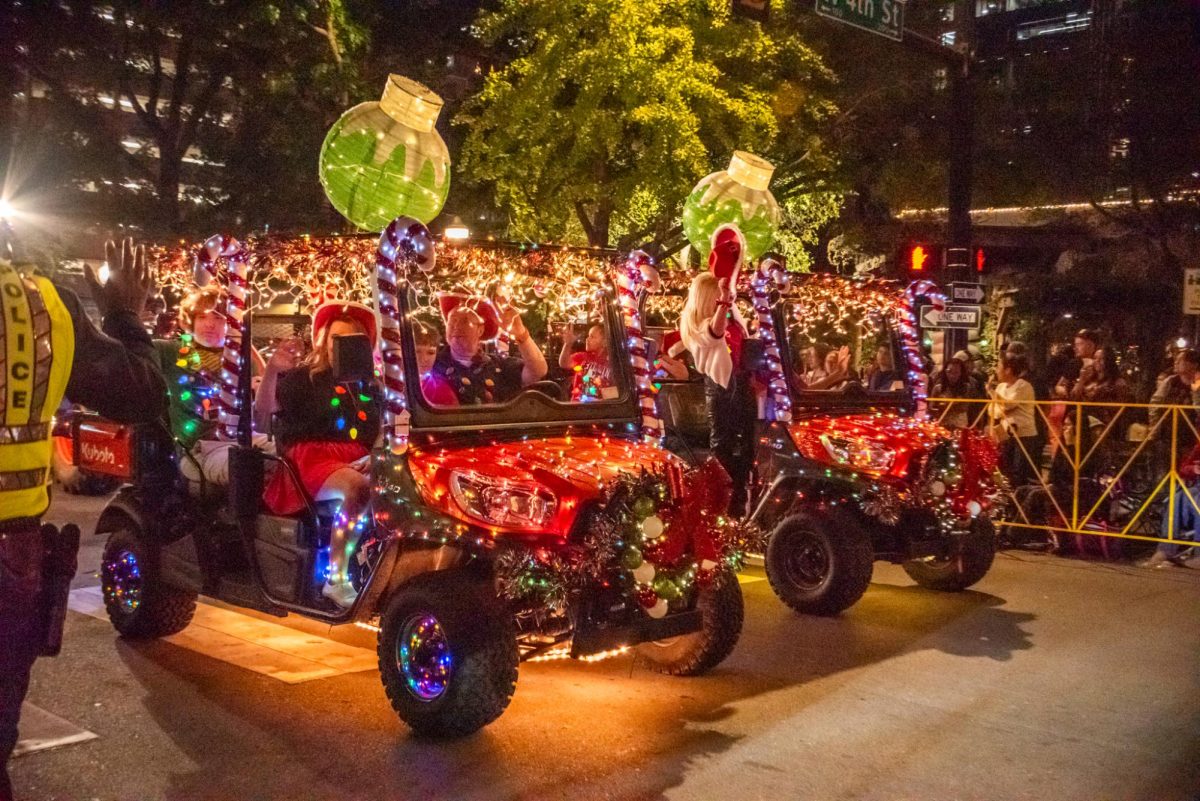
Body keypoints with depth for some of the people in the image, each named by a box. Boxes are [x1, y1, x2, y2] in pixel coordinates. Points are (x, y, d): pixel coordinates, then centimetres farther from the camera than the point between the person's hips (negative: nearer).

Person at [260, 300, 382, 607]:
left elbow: (380, 436, 25)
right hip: (312, 458, -4)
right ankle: (336, 579, -31)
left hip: (358, 463, 4)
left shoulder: (369, 388, 22)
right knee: (357, 489, -37)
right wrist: (271, 371, -17)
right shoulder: (303, 378, 10)